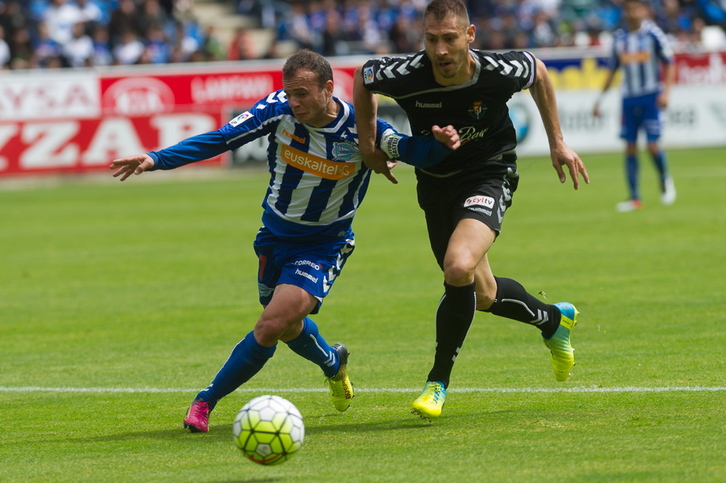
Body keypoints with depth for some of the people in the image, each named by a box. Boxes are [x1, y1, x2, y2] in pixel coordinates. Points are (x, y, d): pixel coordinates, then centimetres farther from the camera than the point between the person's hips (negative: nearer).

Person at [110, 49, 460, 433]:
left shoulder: (359, 127, -22)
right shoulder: (278, 110, -17)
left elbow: (413, 150, -16)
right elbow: (220, 139, -13)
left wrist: (440, 143, -40)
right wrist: (156, 159, -21)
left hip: (323, 246, -4)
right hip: (276, 234, 4)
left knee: (271, 327, -20)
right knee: (286, 326, 18)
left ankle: (206, 401, -3)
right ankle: (333, 364, 51)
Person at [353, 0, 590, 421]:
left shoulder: (500, 72, -25)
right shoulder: (405, 76, -25)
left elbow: (538, 73, 0)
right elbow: (363, 75, -1)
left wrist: (557, 142, 4)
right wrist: (367, 141, -2)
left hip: (488, 176, -3)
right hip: (434, 182, 3)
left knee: (459, 267, -28)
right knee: (483, 295, 15)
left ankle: (438, 383, -11)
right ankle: (553, 320, 47)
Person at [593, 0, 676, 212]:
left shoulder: (653, 33, -7)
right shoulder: (619, 37, 6)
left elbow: (670, 63, -3)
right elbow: (612, 69, 16)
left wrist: (665, 92, -14)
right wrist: (600, 98, 14)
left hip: (651, 96, -4)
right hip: (629, 97, 4)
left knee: (652, 144, -11)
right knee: (630, 147, 0)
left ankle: (665, 181, 18)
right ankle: (634, 198, 5)